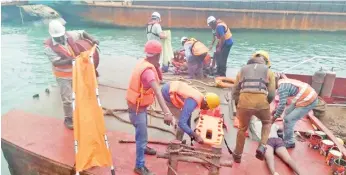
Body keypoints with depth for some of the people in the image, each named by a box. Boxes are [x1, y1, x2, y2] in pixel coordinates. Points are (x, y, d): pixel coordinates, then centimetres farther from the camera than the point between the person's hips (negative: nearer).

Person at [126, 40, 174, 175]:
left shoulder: (143, 63, -4)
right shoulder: (148, 70, -32)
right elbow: (157, 92, -45)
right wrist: (167, 112, -52)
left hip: (140, 104, 10)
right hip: (137, 107, -10)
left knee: (142, 131, 31)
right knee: (142, 136, 3)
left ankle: (143, 147, 56)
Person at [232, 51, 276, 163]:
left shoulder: (242, 69, 25)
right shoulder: (268, 71, 22)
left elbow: (235, 92, 17)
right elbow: (272, 94, 10)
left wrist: (239, 105, 29)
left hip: (244, 100, 1)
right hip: (261, 100, 0)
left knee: (242, 128, 24)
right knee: (267, 122, 32)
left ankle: (237, 155, 35)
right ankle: (262, 147, 14)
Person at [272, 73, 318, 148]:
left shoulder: (282, 87, -22)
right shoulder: (284, 82, 9)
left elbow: (282, 104, -20)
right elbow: (283, 100, 19)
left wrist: (275, 117, -8)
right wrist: (276, 109, 18)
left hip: (309, 101, -10)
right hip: (307, 96, 10)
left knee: (289, 119, -7)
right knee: (288, 112, 20)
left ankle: (289, 142, 7)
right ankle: (286, 137, 31)